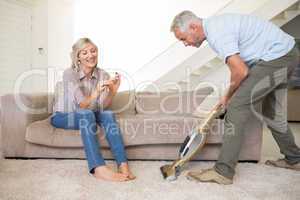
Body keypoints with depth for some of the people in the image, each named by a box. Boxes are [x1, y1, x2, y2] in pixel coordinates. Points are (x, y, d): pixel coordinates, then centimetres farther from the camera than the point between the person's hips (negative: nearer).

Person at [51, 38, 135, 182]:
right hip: (62, 116, -3)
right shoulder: (69, 74, -19)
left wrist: (113, 91, -32)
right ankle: (98, 168, -45)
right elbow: (82, 105, -28)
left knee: (108, 114, -27)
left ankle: (123, 165, -35)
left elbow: (103, 106, -13)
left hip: (87, 115, 4)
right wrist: (97, 91, -46)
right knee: (86, 114, -36)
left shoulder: (103, 75, -7)